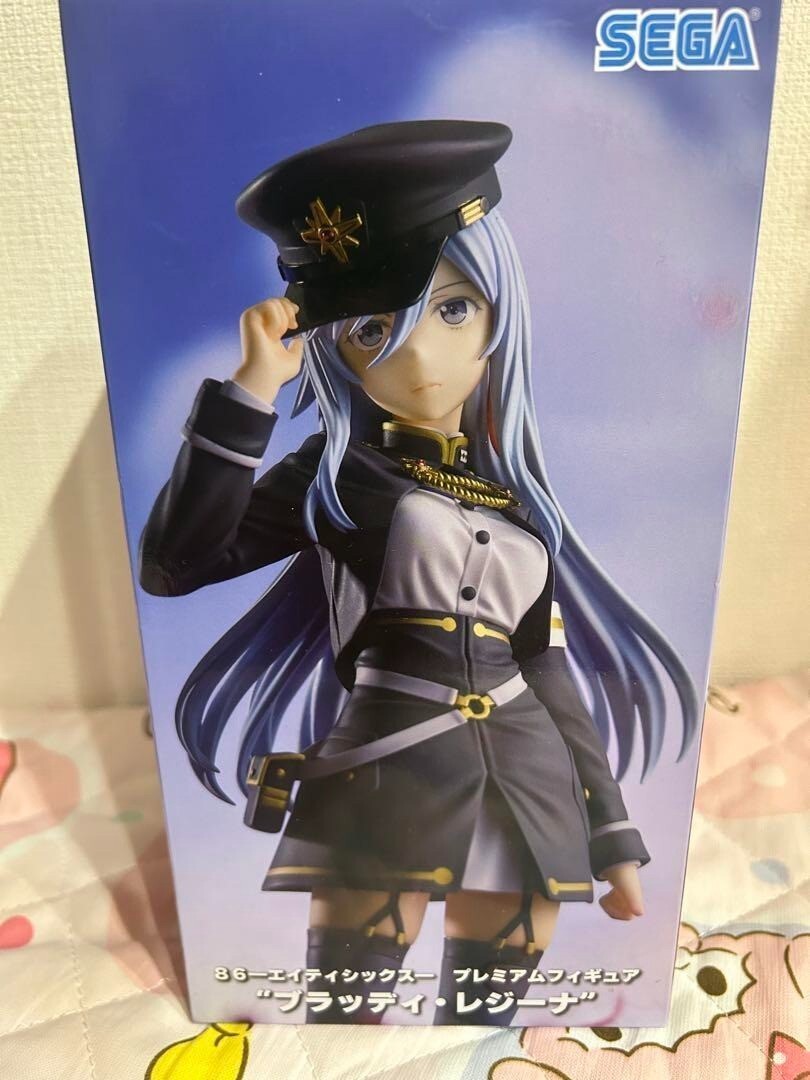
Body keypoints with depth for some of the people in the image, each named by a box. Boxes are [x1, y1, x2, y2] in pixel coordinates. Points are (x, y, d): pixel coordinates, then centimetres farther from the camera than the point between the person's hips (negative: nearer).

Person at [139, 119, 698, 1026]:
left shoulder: (515, 488, 10)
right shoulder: (338, 473, 0)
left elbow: (551, 672, 13)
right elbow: (174, 565, -13)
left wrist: (611, 834, 15)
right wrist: (251, 392, -16)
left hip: (530, 801, 4)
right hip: (386, 784, -4)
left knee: (486, 1016, 15)